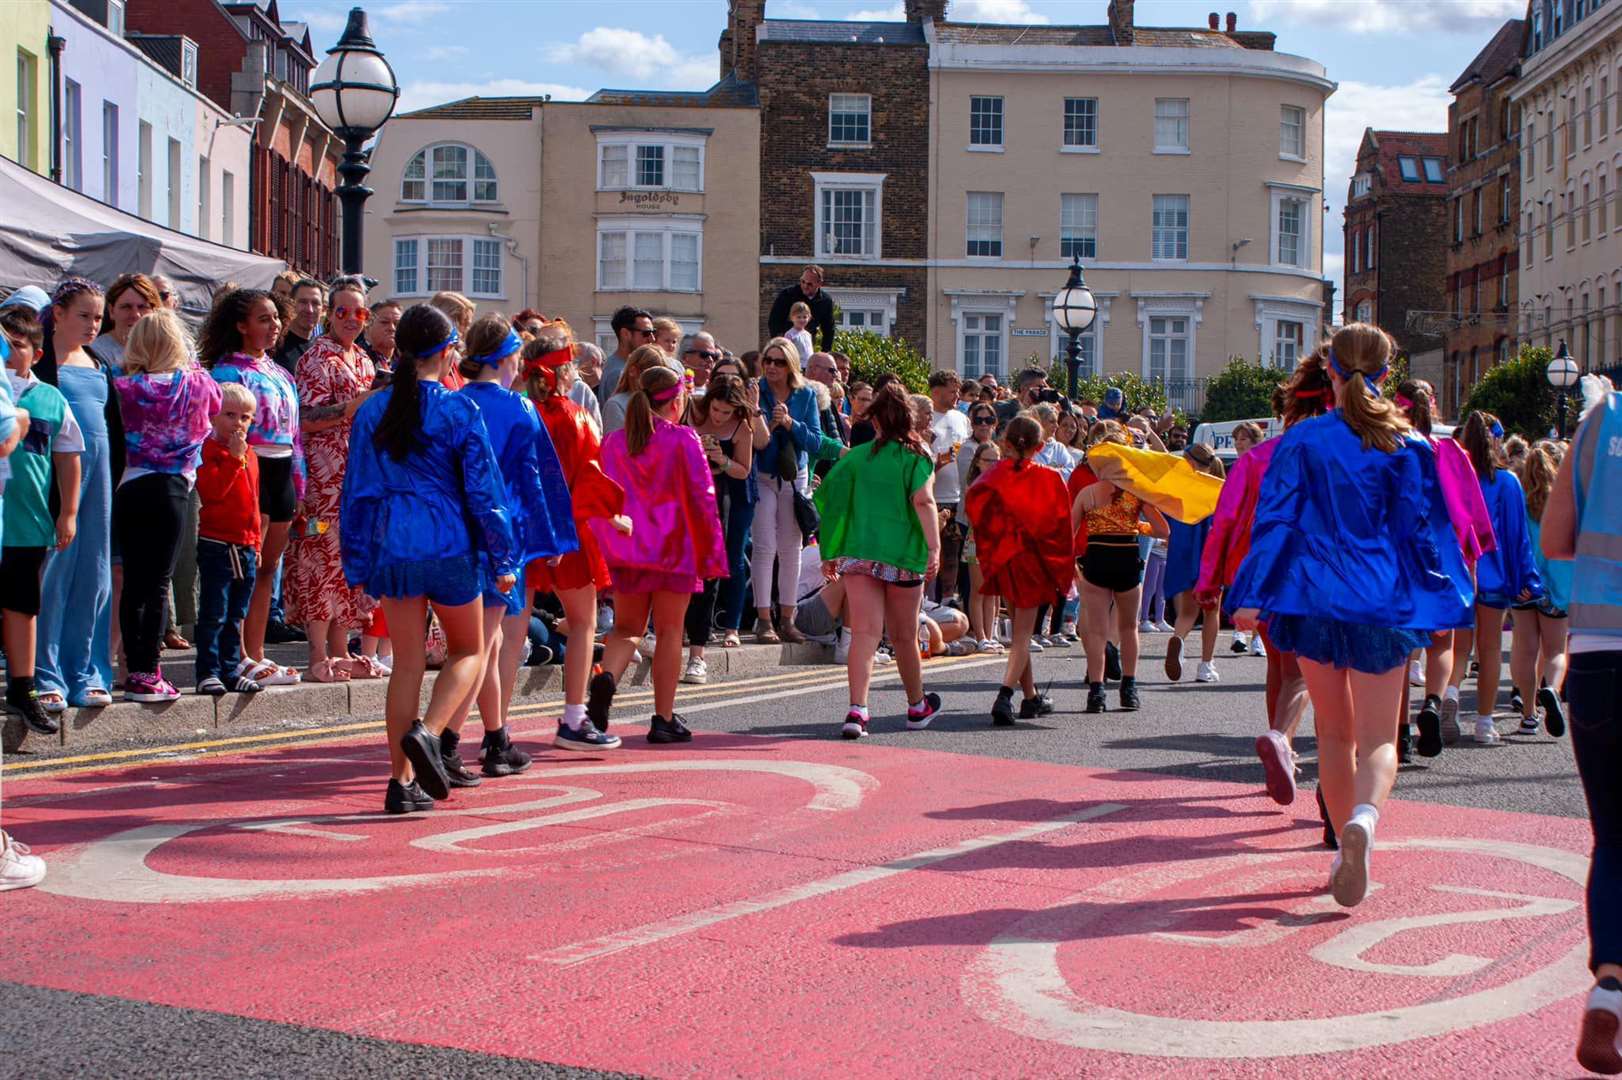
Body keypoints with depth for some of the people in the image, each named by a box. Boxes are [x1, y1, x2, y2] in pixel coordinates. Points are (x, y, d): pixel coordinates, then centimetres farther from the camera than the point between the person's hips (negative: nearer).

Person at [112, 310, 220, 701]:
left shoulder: (122, 387, -3)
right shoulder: (195, 383, 0)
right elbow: (219, 400, 20)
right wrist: (193, 368, 32)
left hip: (127, 489, 1)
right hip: (170, 489, -1)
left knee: (132, 582, 10)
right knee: (158, 582, 1)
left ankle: (134, 668, 15)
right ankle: (147, 674, -1)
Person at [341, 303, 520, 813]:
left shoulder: (372, 410, 4)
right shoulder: (459, 409, -8)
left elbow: (357, 489, 6)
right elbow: (482, 489, -6)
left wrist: (356, 565, 13)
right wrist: (503, 560, 2)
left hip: (392, 547, 4)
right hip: (449, 546, -4)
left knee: (406, 663, 10)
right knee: (468, 652, 14)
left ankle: (402, 780, 8)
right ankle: (426, 732, -10)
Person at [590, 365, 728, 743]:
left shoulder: (615, 442, 4)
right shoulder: (683, 440, -8)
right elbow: (702, 498, -9)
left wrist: (604, 551, 12)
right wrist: (711, 553, -2)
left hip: (625, 551, 3)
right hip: (673, 549, -3)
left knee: (626, 627, 13)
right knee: (669, 632, 5)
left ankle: (607, 675, -18)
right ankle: (664, 719, 7)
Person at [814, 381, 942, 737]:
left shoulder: (856, 456, 10)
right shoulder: (916, 454, 2)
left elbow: (828, 499, 7)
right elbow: (923, 501, -12)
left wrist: (830, 554, 14)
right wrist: (934, 548, -16)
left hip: (857, 553, 1)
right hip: (903, 554, -1)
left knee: (864, 634, -4)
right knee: (904, 636, 14)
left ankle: (857, 709, -22)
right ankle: (917, 707, 33)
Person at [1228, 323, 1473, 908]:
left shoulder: (1303, 439, 0)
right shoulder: (1406, 445, 0)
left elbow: (1275, 520, -4)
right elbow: (1420, 527, 1)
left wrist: (1252, 597, -5)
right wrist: (1443, 597, 10)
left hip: (1314, 598, 1)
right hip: (1383, 601, -1)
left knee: (1334, 733, 16)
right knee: (1378, 739, 1)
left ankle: (1344, 849, 17)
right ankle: (1364, 818, -29)